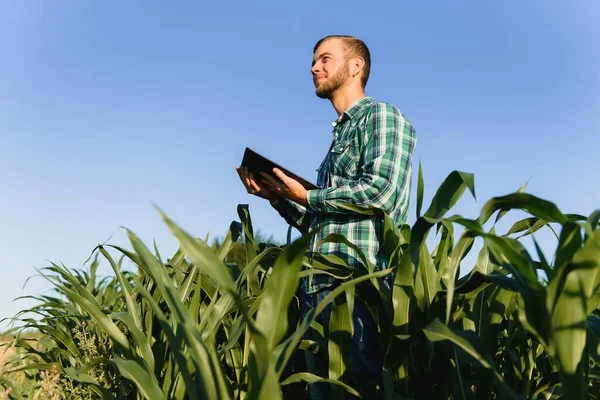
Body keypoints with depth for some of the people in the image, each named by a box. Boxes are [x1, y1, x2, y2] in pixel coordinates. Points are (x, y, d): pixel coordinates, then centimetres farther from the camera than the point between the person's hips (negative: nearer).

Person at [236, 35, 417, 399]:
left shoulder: (381, 116, 1)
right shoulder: (339, 138, 26)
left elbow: (381, 192, -16)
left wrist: (305, 195, -7)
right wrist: (278, 196, 10)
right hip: (320, 289, 9)